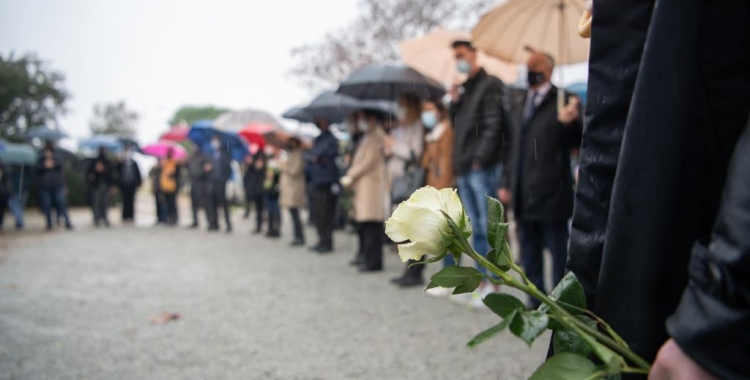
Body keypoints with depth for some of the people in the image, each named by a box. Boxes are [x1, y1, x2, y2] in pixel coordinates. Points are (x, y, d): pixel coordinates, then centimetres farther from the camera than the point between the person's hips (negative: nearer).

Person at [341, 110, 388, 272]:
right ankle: (367, 258, 16)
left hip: (372, 186, -10)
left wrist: (350, 176, -9)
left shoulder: (377, 137, -9)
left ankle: (373, 262, -6)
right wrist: (351, 175, 6)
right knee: (364, 225, 11)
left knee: (372, 226, -9)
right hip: (363, 187, 10)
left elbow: (368, 162, -15)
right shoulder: (368, 137, 22)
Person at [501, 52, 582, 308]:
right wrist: (507, 183, 13)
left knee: (558, 254, 3)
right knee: (529, 256, 14)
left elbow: (576, 143, -8)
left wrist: (569, 122, -28)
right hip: (523, 195, 7)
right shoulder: (517, 105, 16)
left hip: (551, 194, -6)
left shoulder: (564, 100, -3)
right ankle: (536, 303, 25)